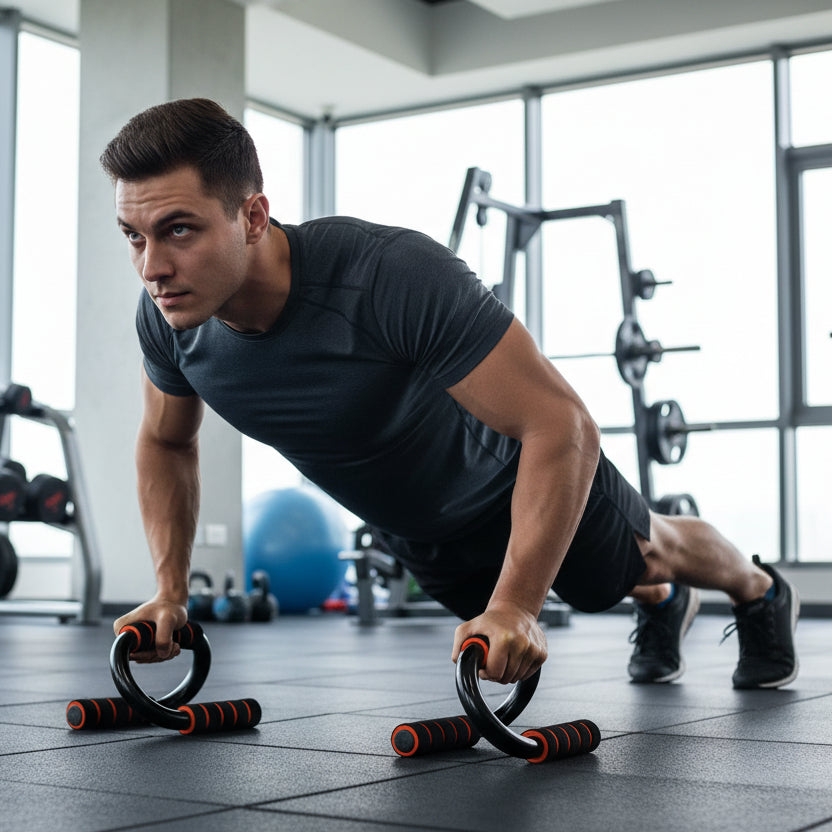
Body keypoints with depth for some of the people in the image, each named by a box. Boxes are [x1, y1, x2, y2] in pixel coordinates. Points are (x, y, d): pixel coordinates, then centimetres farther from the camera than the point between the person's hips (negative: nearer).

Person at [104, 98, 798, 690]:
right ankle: (663, 604, 66)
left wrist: (513, 608, -48)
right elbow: (166, 441, -4)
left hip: (516, 475, -5)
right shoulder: (167, 318, -27)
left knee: (645, 551, 27)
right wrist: (170, 591, -13)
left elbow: (562, 425, -43)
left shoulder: (393, 277, -46)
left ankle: (761, 592, 61)